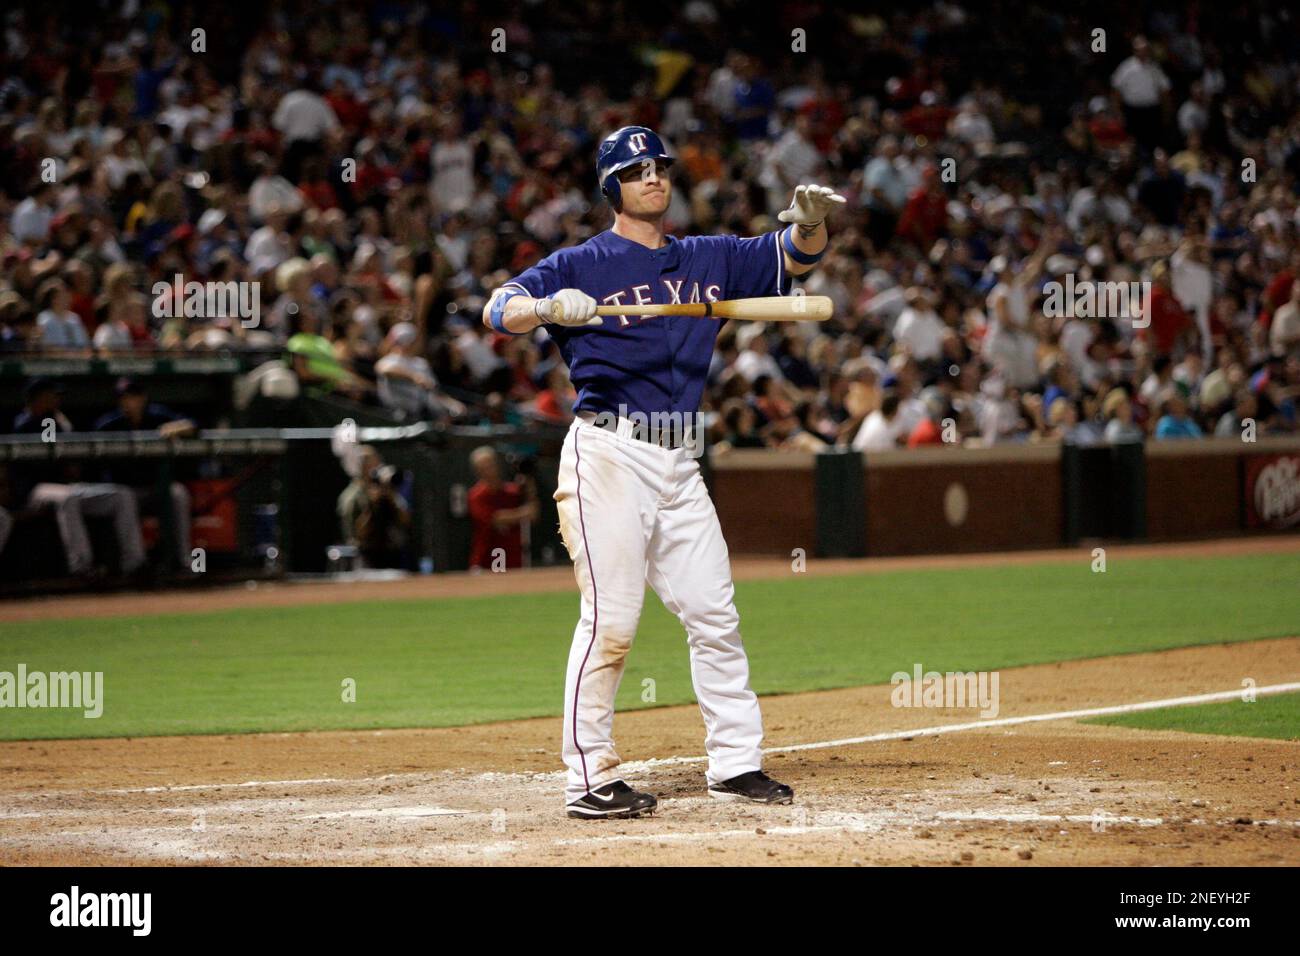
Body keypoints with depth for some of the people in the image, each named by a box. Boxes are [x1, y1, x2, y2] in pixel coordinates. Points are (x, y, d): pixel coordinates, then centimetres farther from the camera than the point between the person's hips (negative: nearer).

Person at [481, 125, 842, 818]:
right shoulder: (582, 264, 0)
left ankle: (736, 763, 14)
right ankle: (591, 781, -6)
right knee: (611, 618, -10)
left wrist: (810, 220, -9)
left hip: (677, 461, 6)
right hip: (608, 453, -6)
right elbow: (498, 310, -11)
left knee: (713, 614, 7)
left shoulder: (706, 260, 17)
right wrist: (549, 306, -33)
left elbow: (793, 256, 14)